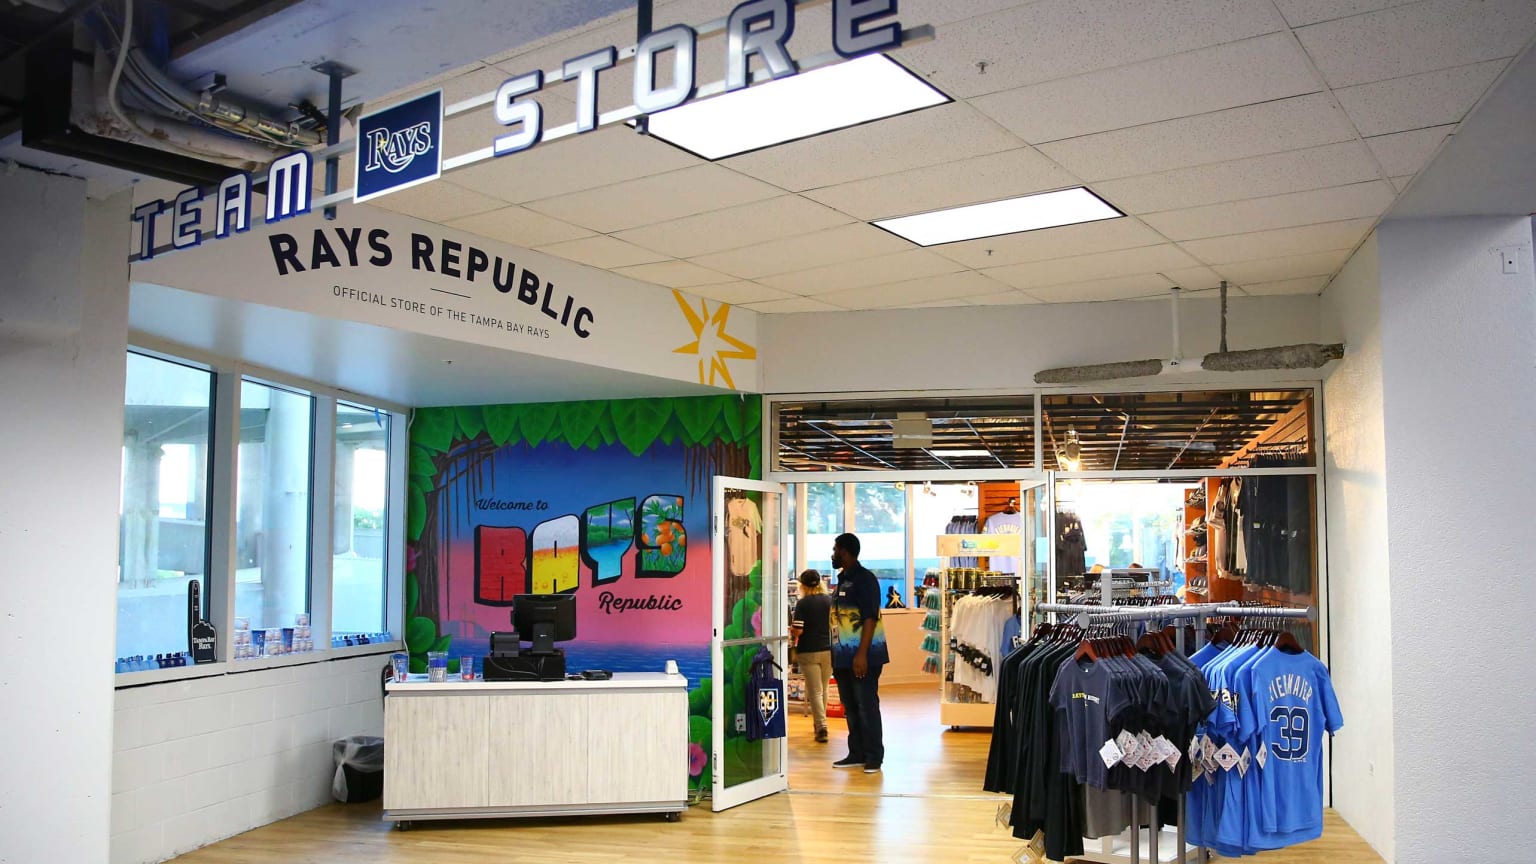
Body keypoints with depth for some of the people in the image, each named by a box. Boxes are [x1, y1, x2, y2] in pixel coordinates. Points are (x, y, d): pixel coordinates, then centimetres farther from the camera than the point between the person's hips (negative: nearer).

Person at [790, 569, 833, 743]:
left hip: (809, 652, -4)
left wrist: (790, 630, 6)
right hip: (828, 650, 4)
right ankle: (820, 723, 29)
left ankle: (821, 727, -8)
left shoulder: (802, 603, -10)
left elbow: (798, 631, -15)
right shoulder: (830, 601, 2)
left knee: (815, 691, 0)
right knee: (823, 689, 18)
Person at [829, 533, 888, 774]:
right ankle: (856, 754, 19)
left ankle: (873, 757, 3)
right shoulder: (842, 580, 16)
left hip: (862, 656, -9)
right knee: (850, 708, 12)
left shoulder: (865, 579, -10)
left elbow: (870, 618, -17)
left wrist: (862, 654, -23)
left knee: (867, 706, -4)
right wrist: (836, 655, 16)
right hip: (844, 657, 9)